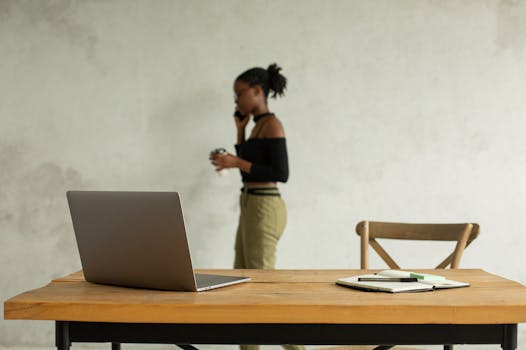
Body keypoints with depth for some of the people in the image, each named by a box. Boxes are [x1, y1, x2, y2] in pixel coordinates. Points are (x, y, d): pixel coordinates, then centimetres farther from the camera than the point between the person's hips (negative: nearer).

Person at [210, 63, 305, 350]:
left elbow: (281, 174, -19)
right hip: (251, 207, 10)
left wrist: (237, 163, -21)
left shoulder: (272, 124, -13)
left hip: (264, 208, -10)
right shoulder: (257, 126, 14)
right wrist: (240, 130, 16)